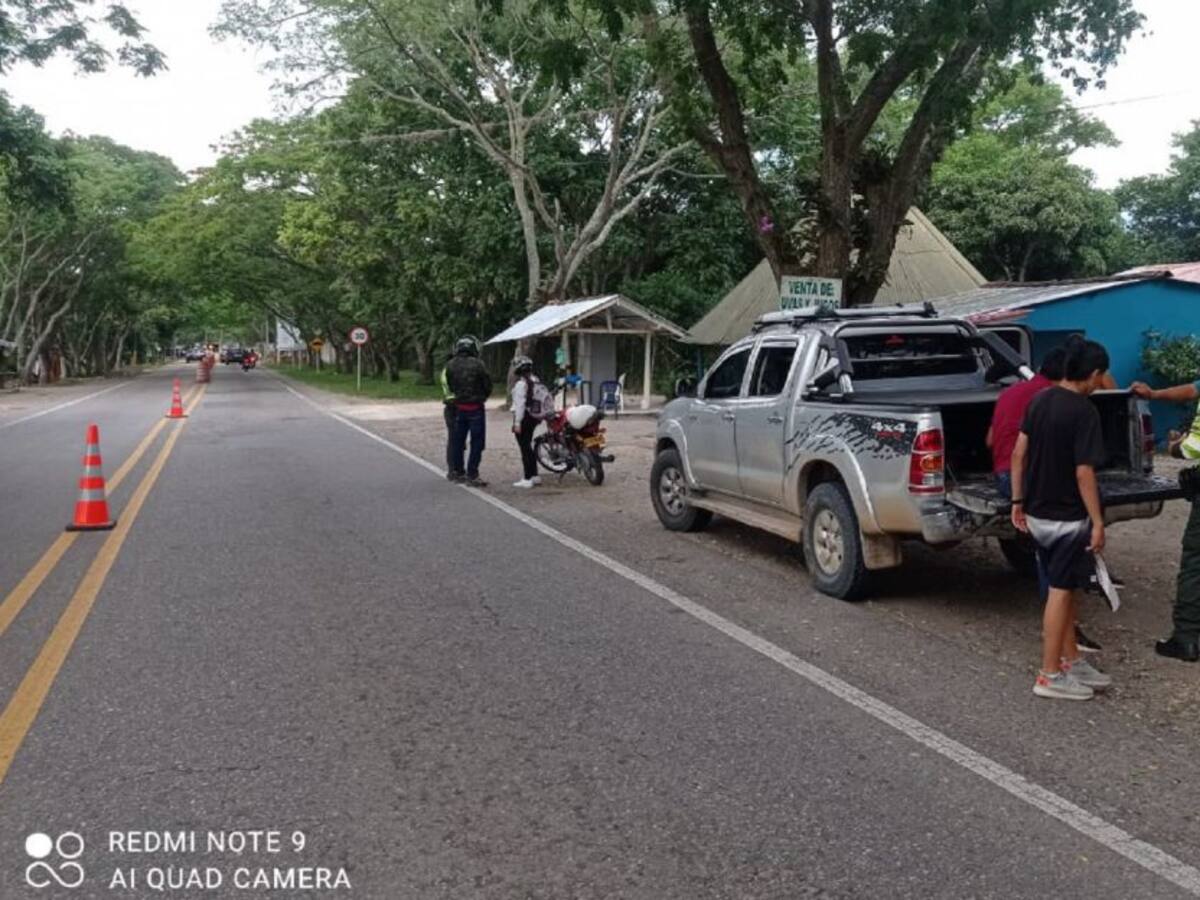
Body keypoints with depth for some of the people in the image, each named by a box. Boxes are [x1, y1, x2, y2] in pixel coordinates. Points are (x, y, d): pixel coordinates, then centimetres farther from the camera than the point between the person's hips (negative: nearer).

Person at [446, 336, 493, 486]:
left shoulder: (450, 365, 0)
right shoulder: (477, 364, -14)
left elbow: (449, 385, 6)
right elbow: (488, 384, -8)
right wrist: (483, 397, 10)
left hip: (459, 407, 5)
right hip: (476, 408, -5)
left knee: (458, 440, 16)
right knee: (477, 442, 0)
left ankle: (457, 471, 25)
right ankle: (472, 475, -1)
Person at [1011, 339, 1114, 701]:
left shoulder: (1040, 400, 5)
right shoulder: (1084, 412, -18)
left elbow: (1018, 453, 7)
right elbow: (1083, 472, -21)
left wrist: (1018, 501, 13)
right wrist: (1098, 522, -15)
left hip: (1037, 513, 8)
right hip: (1067, 517, -8)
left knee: (1067, 589, 18)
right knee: (1061, 592, 0)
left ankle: (1072, 662, 28)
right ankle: (1050, 676, 7)